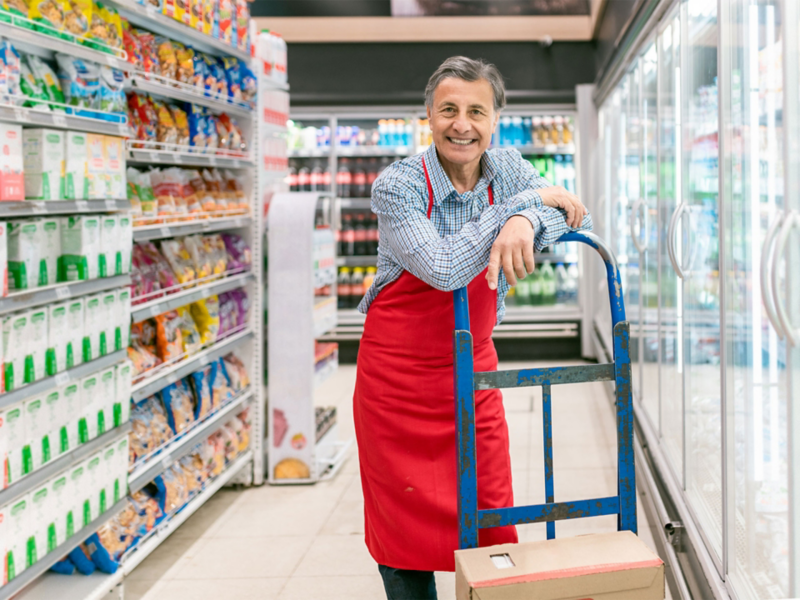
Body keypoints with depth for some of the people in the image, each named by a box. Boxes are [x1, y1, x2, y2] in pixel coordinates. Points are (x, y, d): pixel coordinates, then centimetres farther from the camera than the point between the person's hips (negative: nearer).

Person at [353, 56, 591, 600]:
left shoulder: (507, 169, -1)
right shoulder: (398, 185, -16)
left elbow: (577, 217, -10)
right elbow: (443, 268, -28)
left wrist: (525, 222, -32)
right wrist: (526, 201, -25)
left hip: (472, 370, 4)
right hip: (399, 375, -4)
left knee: (490, 523, 6)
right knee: (409, 531, 4)